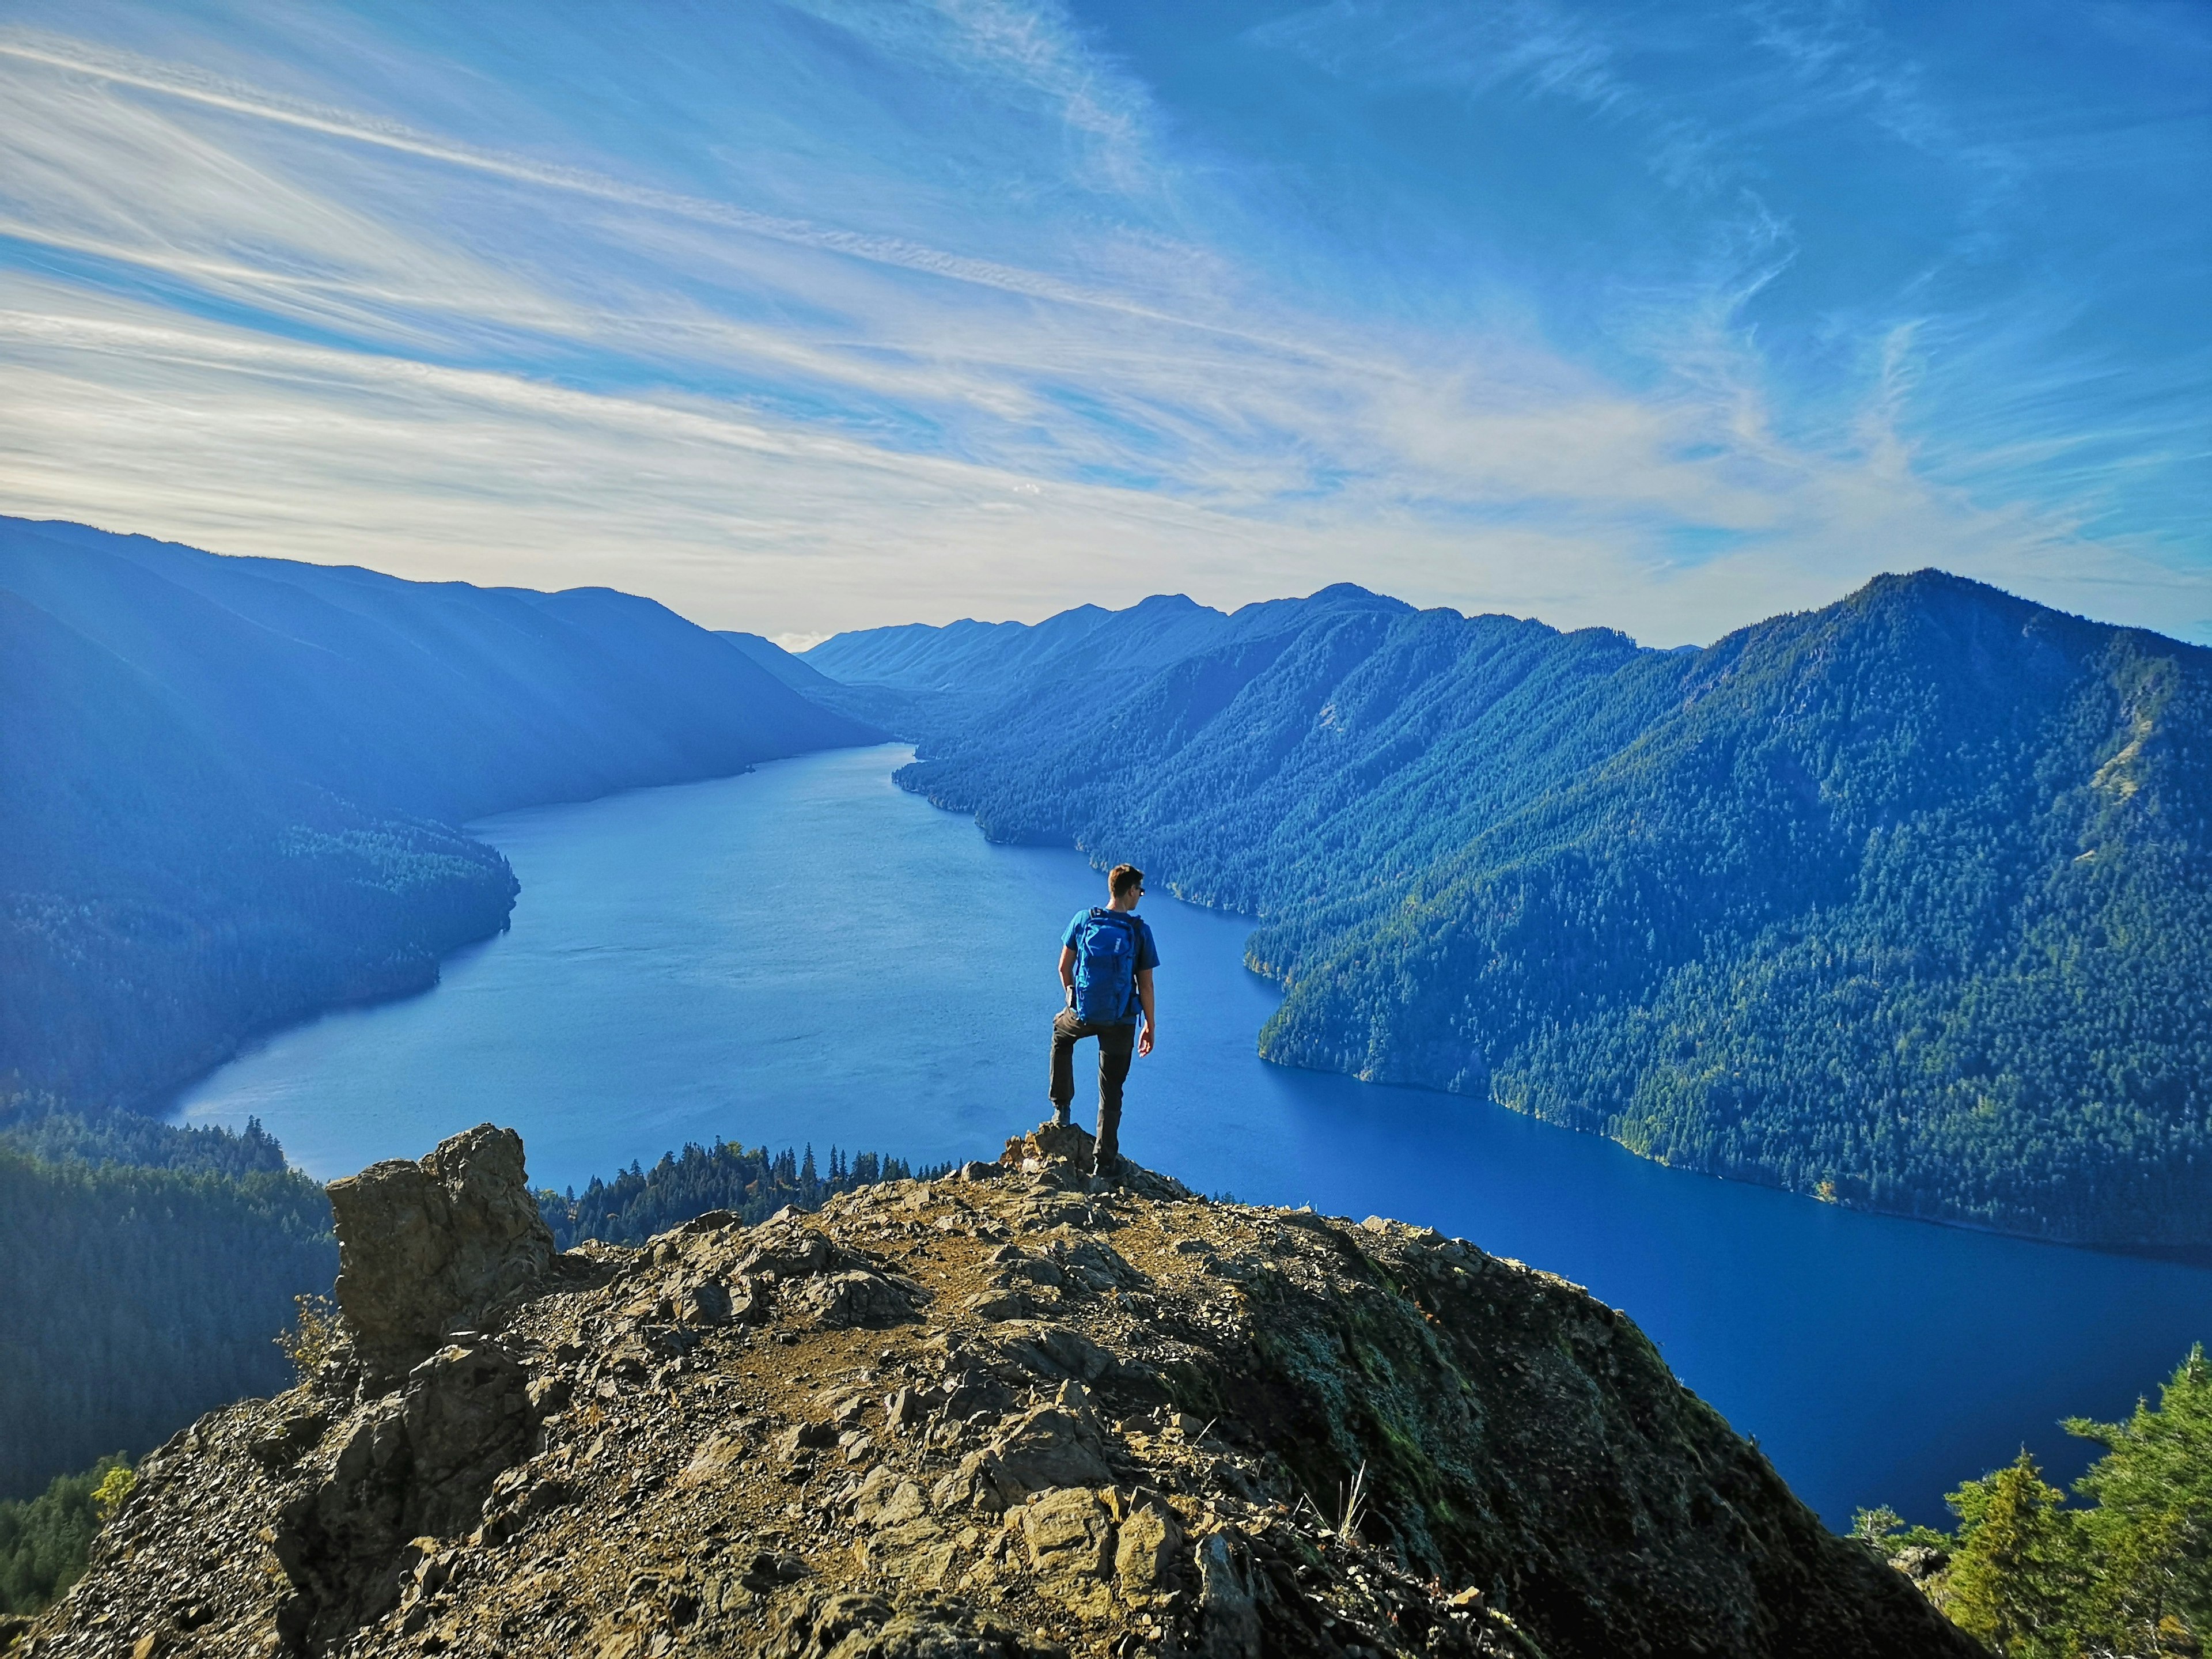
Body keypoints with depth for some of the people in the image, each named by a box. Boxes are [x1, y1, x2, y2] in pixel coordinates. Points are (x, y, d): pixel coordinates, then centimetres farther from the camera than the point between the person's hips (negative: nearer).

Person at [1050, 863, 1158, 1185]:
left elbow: (1064, 968, 2)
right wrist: (1151, 1025, 6)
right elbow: (1145, 985, -6)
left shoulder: (1083, 920, -4)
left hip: (1083, 1015, 1)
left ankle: (1061, 1108, 36)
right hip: (1121, 1022, -1)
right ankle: (1104, 1166, 13)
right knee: (1111, 1094, 11)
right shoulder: (1140, 931, -9)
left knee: (1060, 1033, 37)